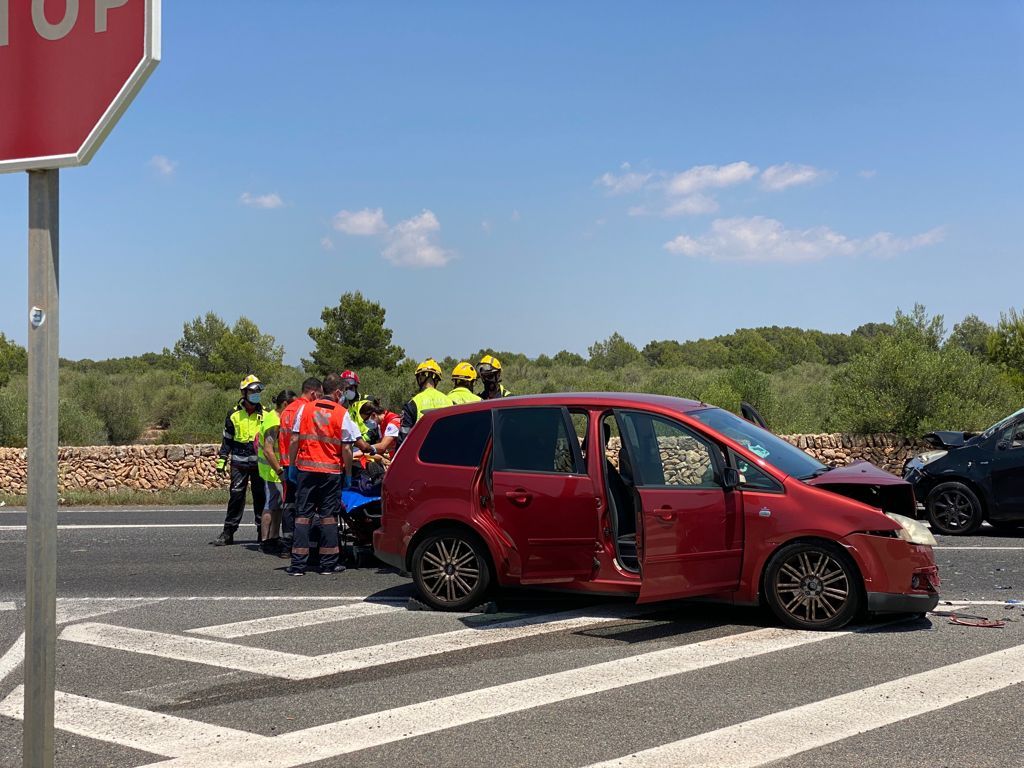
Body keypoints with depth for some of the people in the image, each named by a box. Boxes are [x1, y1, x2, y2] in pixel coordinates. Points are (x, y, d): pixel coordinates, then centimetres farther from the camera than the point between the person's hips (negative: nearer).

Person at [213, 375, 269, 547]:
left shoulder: (264, 414, 6)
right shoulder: (234, 414, 4)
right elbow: (227, 439, 9)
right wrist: (221, 460, 4)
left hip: (259, 463, 1)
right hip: (239, 463, -1)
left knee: (261, 497, 5)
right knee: (236, 496, -3)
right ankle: (228, 532, 3)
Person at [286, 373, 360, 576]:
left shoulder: (304, 409, 4)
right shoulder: (342, 414, -4)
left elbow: (294, 441, 2)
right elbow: (346, 448, -6)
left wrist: (292, 466, 11)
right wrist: (348, 474, 4)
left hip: (305, 468, 2)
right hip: (331, 471, -2)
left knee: (303, 515, 5)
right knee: (329, 516, 6)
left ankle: (298, 563, 2)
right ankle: (329, 563, 9)